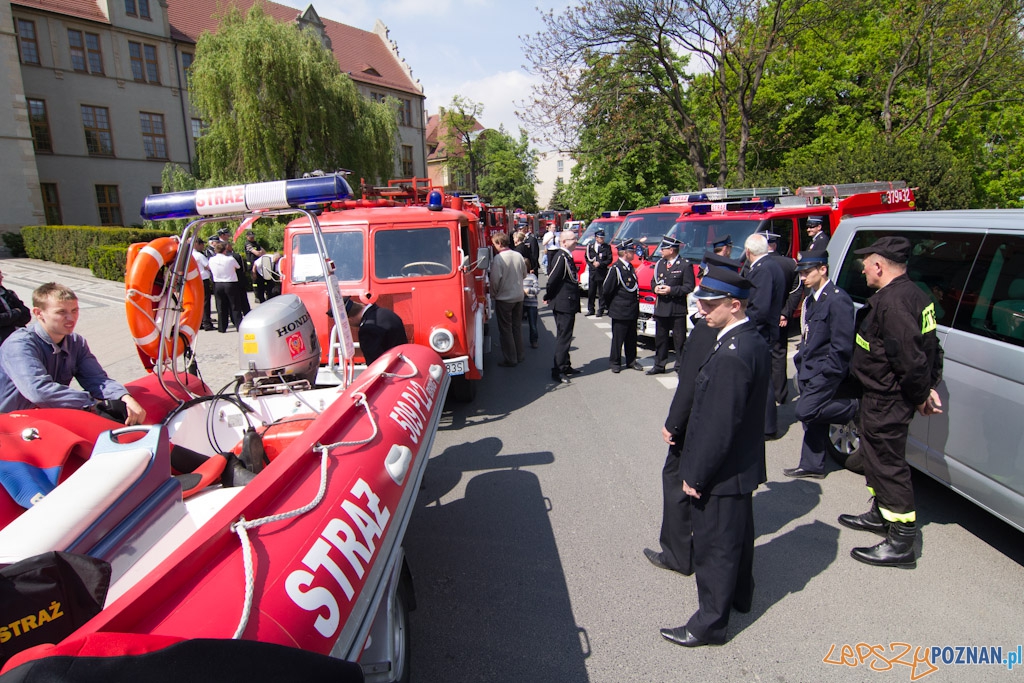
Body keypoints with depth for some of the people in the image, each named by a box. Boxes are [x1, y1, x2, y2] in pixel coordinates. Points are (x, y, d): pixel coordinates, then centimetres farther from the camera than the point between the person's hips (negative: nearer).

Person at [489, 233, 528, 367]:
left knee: (505, 329, 4)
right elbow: (524, 275, 10)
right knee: (517, 326, 18)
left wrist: (493, 294, 0)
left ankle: (510, 359, 9)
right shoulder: (519, 256, 0)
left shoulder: (498, 258, -18)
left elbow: (495, 280, -17)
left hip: (504, 298, -6)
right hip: (519, 296, 6)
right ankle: (519, 355, 27)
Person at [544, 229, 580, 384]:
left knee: (565, 336, 18)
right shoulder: (561, 257, -20)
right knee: (563, 337, -6)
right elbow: (552, 278, -22)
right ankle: (558, 371, -1)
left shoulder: (567, 256, 14)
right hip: (563, 304, -10)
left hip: (568, 304, 10)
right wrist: (547, 297, -9)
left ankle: (565, 366, 29)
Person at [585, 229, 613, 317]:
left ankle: (600, 310, 9)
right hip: (592, 273, 3)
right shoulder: (590, 247, 7)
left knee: (601, 293, 2)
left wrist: (600, 264, -13)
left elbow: (609, 260, -2)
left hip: (602, 273, -2)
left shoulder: (607, 247, 0)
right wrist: (592, 264, -3)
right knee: (591, 292, 7)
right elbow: (587, 258, 13)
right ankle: (591, 309, 17)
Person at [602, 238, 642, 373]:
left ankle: (631, 360, 28)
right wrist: (608, 306, -4)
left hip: (632, 311, 8)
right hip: (620, 312, -8)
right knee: (618, 338, 4)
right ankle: (614, 362, 16)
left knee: (631, 338, 16)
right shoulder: (616, 268, -17)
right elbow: (606, 289, -15)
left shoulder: (630, 267, 9)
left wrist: (636, 307, 17)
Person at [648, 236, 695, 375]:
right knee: (660, 338, 13)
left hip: (677, 309, -6)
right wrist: (655, 287, -3)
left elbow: (689, 287, -13)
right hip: (661, 307, 6)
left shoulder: (685, 265, -9)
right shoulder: (660, 263, 12)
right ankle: (659, 365, 23)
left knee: (679, 340, 2)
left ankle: (681, 366, 11)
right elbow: (653, 281, 19)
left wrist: (671, 290, -21)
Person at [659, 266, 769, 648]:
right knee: (738, 533, 26)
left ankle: (710, 622, 23)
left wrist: (695, 475, -18)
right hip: (744, 464, 10)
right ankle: (740, 595, 47)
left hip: (721, 472, -10)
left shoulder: (731, 355, -29)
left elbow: (718, 426, -28)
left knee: (714, 545, 6)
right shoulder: (754, 341, 2)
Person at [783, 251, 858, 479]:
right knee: (812, 417, 13)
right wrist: (802, 367, 13)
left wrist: (826, 370, -17)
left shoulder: (837, 299, -16)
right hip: (810, 370, 9)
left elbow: (842, 344, -19)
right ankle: (812, 466, 22)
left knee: (805, 411, -15)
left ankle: (854, 408, 4)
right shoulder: (811, 298, 12)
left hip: (825, 371, -9)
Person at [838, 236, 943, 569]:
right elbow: (930, 348, 14)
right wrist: (928, 387, 11)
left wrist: (920, 395, -14)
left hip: (887, 401, -11)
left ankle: (902, 541, 13)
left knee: (888, 463, 0)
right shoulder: (911, 294, 9)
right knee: (876, 455, 24)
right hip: (882, 396, 11)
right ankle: (880, 515, 42)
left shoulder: (893, 302, -26)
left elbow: (910, 359, -28)